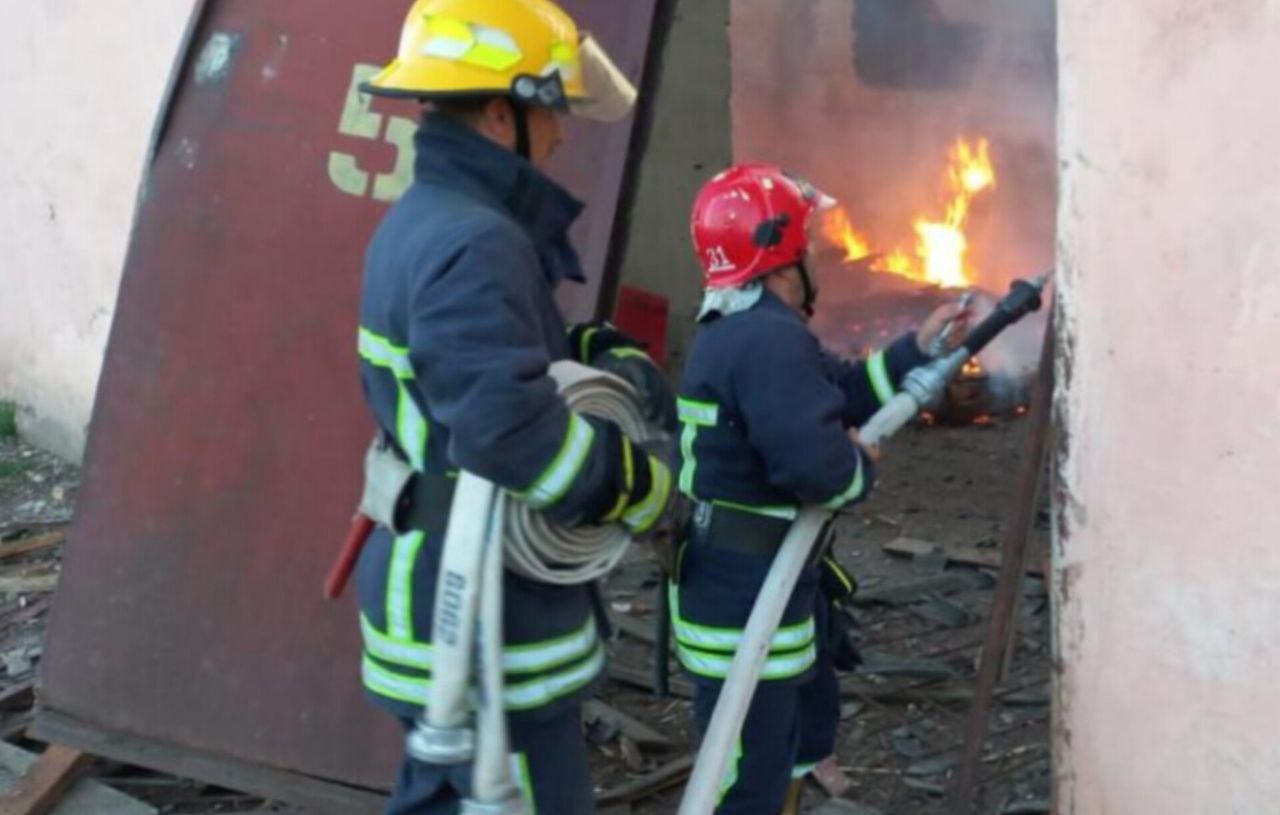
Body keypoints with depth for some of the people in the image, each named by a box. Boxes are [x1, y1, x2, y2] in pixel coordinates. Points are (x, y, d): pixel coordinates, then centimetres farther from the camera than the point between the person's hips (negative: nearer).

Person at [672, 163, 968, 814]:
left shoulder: (736, 330, 13)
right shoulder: (770, 338, -23)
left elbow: (835, 392, 20)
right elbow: (813, 461, -32)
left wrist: (919, 347, 17)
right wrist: (864, 465, -11)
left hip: (768, 580, 11)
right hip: (745, 592, -11)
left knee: (807, 725, 26)